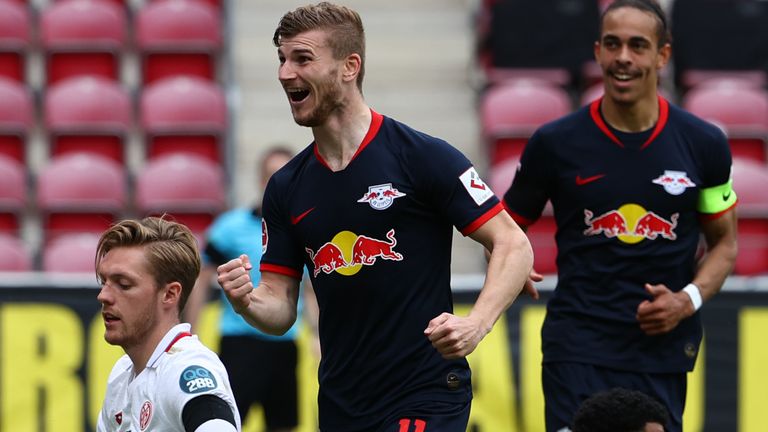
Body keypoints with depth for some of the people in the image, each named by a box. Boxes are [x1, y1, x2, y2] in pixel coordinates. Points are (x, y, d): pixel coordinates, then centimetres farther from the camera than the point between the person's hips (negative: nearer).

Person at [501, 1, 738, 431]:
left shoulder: (703, 144, 2)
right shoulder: (556, 142, -1)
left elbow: (724, 242, 12)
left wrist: (689, 299, -6)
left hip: (662, 350, 1)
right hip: (577, 348, -1)